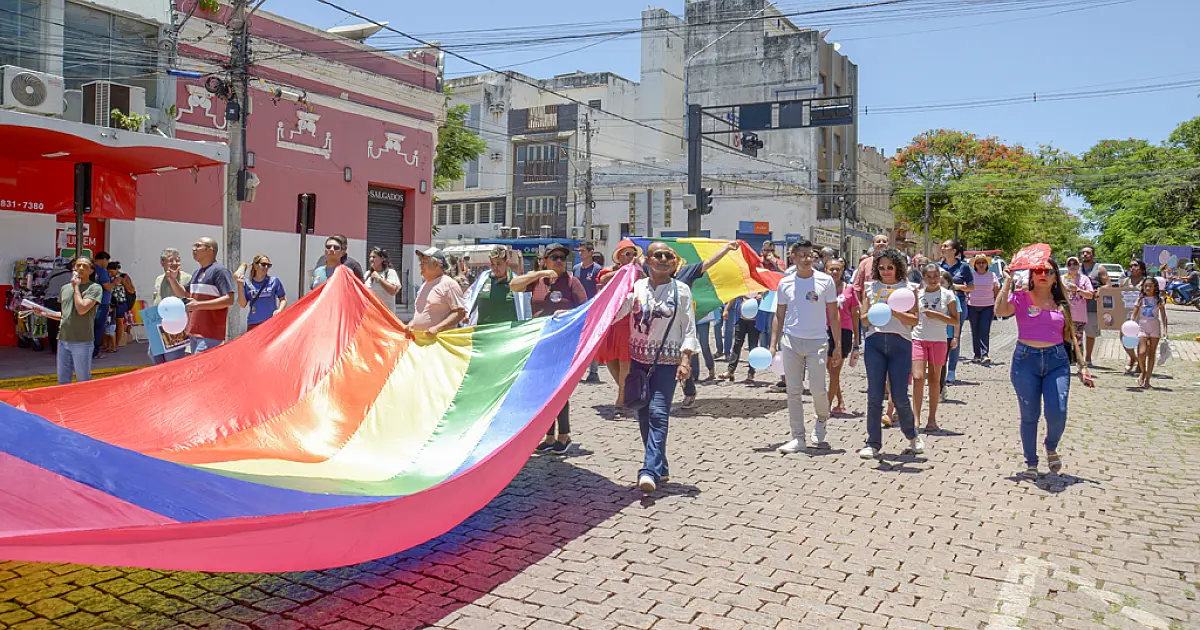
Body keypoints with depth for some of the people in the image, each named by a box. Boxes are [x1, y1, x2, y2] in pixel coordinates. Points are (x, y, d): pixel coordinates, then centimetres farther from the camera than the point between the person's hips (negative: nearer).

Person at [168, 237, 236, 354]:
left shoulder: (219, 271, -11)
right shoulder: (197, 273, 19)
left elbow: (229, 299, -20)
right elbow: (184, 295, 27)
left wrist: (199, 305, -24)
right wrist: (173, 280, 9)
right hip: (194, 332, 9)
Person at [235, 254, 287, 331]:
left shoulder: (274, 281, 3)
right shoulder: (247, 284, 6)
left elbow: (283, 299, 9)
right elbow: (242, 304, 3)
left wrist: (279, 310, -11)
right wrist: (240, 286, -5)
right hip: (253, 324, 2)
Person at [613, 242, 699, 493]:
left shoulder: (681, 290, 1)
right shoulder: (636, 287, 6)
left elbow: (689, 328, -1)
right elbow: (614, 313, -1)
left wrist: (685, 360, -12)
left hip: (667, 361, -3)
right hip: (638, 359, 4)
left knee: (658, 413, -15)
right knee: (643, 414, 7)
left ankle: (650, 471, -20)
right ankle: (661, 469, 19)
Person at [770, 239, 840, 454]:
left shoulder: (825, 281, 1)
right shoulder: (785, 283, 7)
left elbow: (834, 315, 4)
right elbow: (779, 316, 13)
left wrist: (838, 346, 0)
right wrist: (773, 345, 7)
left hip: (817, 341, -2)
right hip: (791, 341, 2)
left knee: (817, 388, -10)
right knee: (793, 391, 2)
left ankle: (821, 419, 23)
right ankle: (798, 438, 11)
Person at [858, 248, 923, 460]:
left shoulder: (907, 289, 7)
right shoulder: (871, 288, 12)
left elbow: (914, 320, 0)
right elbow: (863, 319, 9)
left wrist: (895, 313, -15)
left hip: (900, 343, -2)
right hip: (874, 341, 2)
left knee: (900, 397, -2)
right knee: (874, 396, 0)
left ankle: (912, 436, 25)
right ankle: (873, 443, 8)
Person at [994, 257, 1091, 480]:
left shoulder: (1061, 304, 11)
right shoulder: (1021, 297, 2)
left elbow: (1070, 336, 16)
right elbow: (1000, 311, -18)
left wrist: (1082, 366, 13)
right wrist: (1008, 282, -14)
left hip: (1057, 360, 2)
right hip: (1026, 359, -2)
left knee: (1057, 414, -11)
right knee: (1029, 416, 4)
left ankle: (1051, 448, 22)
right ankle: (1031, 463, 21)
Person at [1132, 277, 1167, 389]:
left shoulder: (1159, 300, 3)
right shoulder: (1140, 299, 4)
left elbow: (1163, 316, 1)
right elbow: (1134, 314, 1)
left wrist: (1165, 330, -9)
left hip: (1155, 328, 0)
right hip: (1142, 327, 0)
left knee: (1152, 354, 3)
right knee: (1142, 352, -15)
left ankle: (1147, 379, 9)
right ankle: (1143, 372, 11)